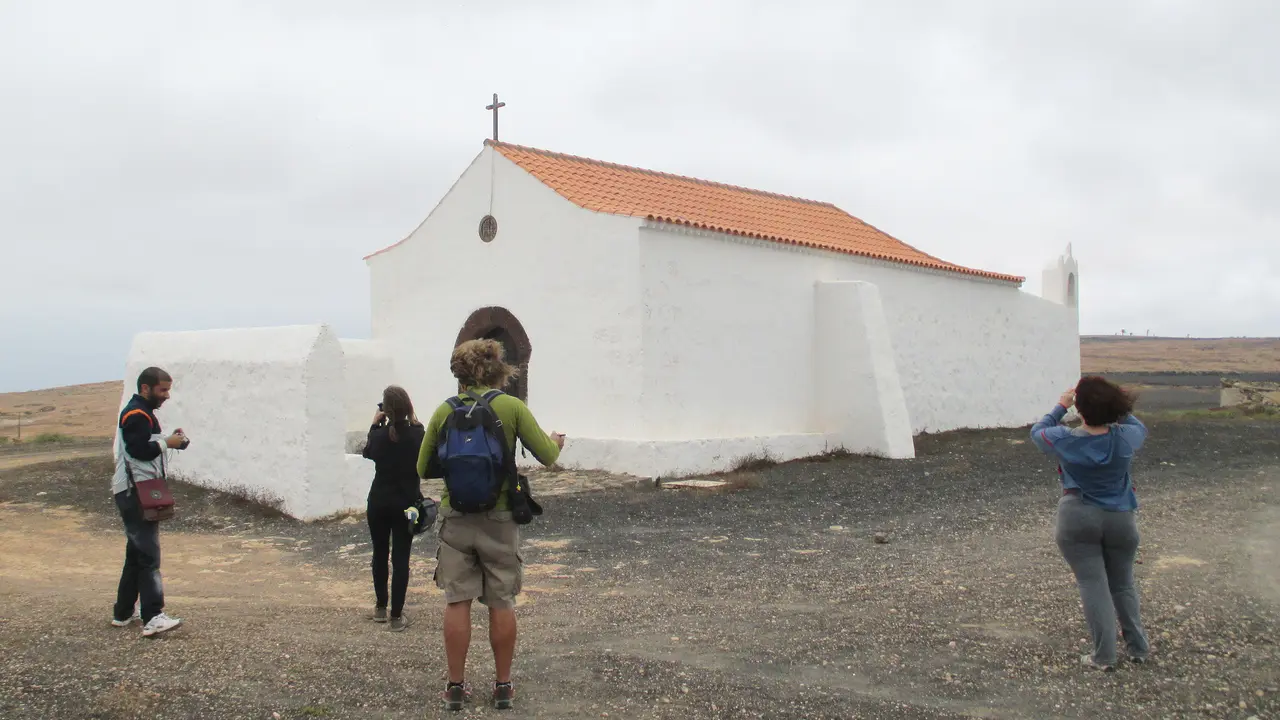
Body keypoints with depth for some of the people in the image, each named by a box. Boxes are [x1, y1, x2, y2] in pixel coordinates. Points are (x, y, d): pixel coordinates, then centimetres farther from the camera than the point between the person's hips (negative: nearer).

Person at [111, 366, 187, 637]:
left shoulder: (141, 413, 21)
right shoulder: (137, 415, -13)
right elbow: (139, 449, -24)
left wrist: (169, 440, 3)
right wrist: (167, 443, -12)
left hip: (140, 493, 11)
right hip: (136, 493, -11)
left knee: (137, 553, 16)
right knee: (148, 555, -14)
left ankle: (124, 612, 23)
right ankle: (153, 618, -18)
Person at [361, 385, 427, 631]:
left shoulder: (379, 434, -10)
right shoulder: (417, 434, -9)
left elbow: (368, 453, 10)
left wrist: (375, 424, 10)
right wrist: (412, 420, 8)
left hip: (379, 502, 1)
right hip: (406, 503, -1)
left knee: (380, 553, 17)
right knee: (401, 558, 1)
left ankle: (380, 607, 27)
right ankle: (397, 615, 0)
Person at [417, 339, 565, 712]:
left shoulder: (444, 410, 0)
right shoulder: (512, 407, -7)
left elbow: (423, 468, 5)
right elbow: (546, 456, -4)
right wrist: (556, 441, 17)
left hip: (455, 517, 1)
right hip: (498, 517, -1)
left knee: (457, 603, 8)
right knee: (502, 603, 9)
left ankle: (456, 686, 13)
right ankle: (503, 687, 17)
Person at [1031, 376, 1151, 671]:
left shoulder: (1064, 440, -14)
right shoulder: (1125, 437, -10)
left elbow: (1037, 431, 7)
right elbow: (1141, 428, 14)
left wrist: (1060, 406, 16)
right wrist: (1116, 408, 15)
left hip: (1078, 520, -2)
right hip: (1120, 519, 2)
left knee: (1093, 584, 2)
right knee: (1123, 584, 17)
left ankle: (1104, 656, 2)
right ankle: (1138, 648, 25)